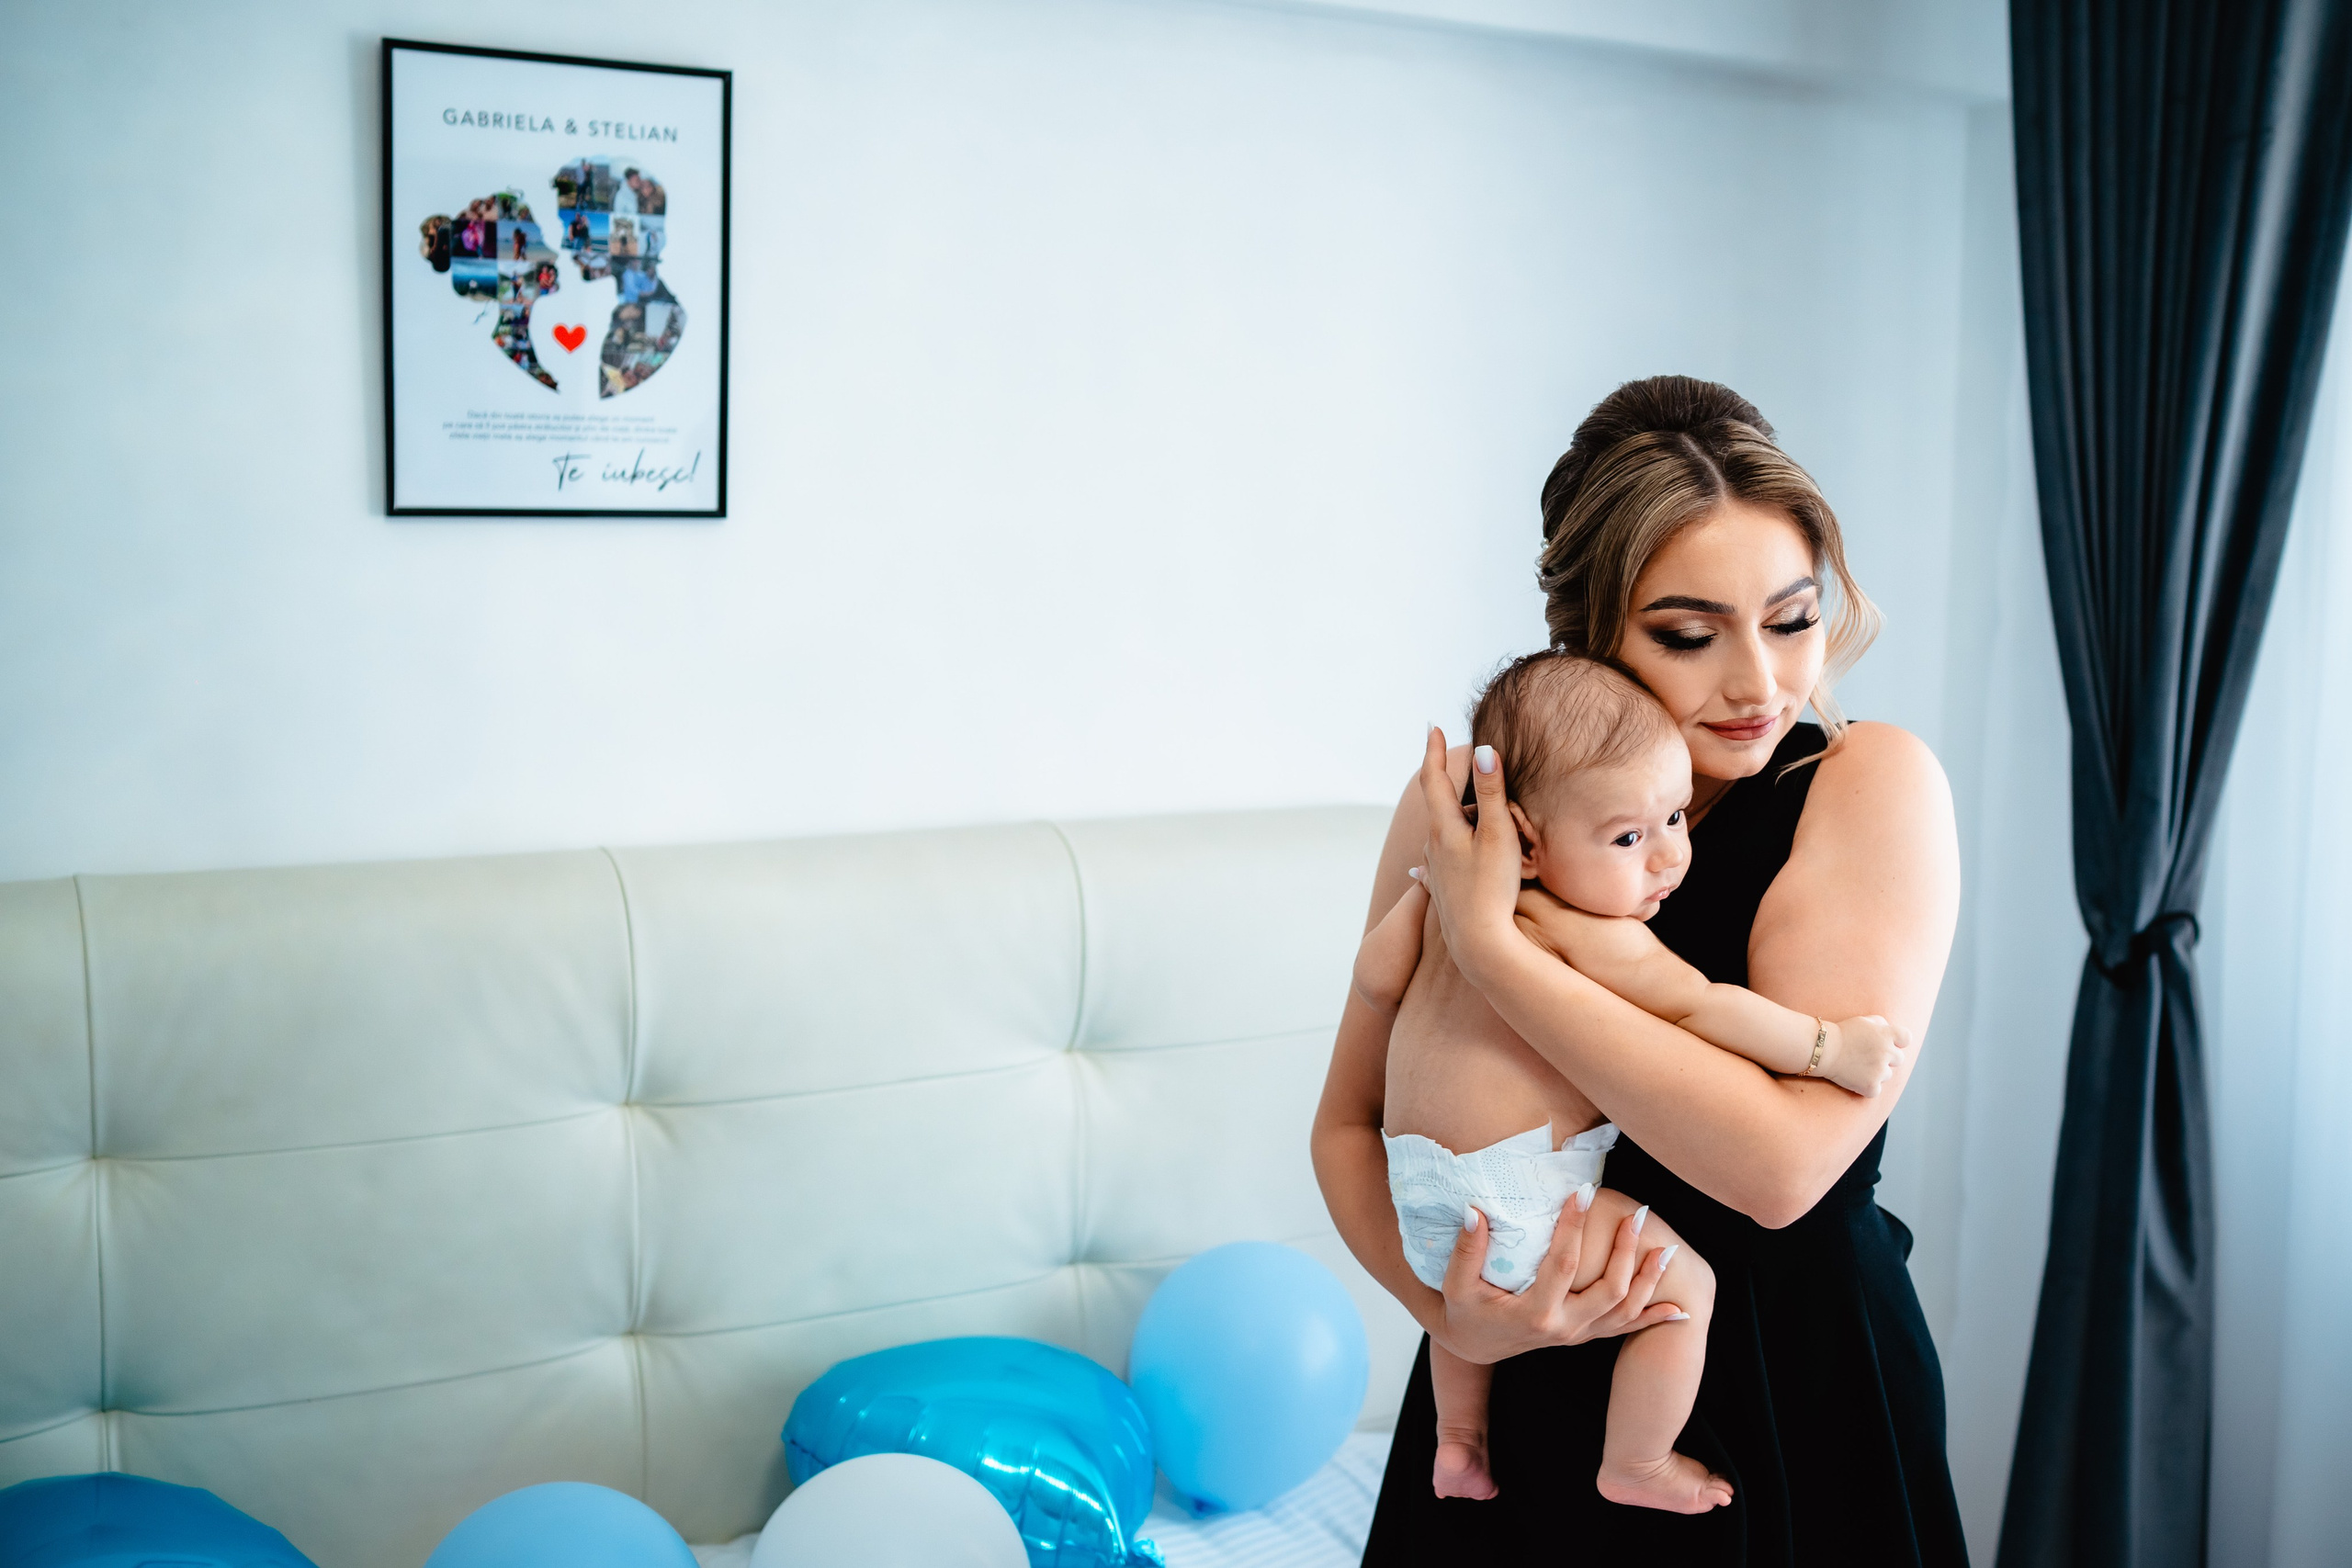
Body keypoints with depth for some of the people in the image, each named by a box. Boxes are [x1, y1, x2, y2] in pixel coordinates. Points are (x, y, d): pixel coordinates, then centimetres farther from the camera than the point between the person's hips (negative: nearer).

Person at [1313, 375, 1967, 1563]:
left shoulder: (1872, 785, -16)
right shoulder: (1462, 804, -8)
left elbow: (1782, 1160, -27)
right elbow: (1352, 1120, 1)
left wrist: (1485, 942, -27)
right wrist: (1449, 1313, -16)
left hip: (1802, 1418, -2)